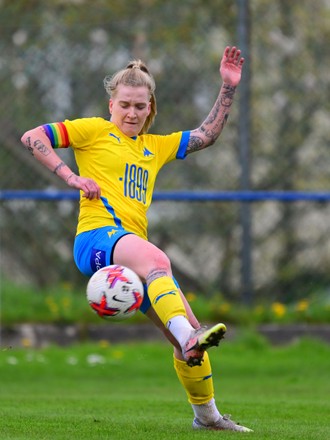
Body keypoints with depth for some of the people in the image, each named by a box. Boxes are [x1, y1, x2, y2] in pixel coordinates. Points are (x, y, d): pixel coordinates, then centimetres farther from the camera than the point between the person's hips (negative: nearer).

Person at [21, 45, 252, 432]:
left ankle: (206, 414, 15)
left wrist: (228, 88, 19)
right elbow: (32, 138, 5)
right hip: (98, 236, -7)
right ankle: (190, 339, -59)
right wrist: (70, 177, -4)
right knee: (157, 260, -40)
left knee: (188, 331, 1)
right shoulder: (94, 131, 11)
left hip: (133, 247, 7)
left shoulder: (156, 146, 28)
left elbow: (207, 135, 27)